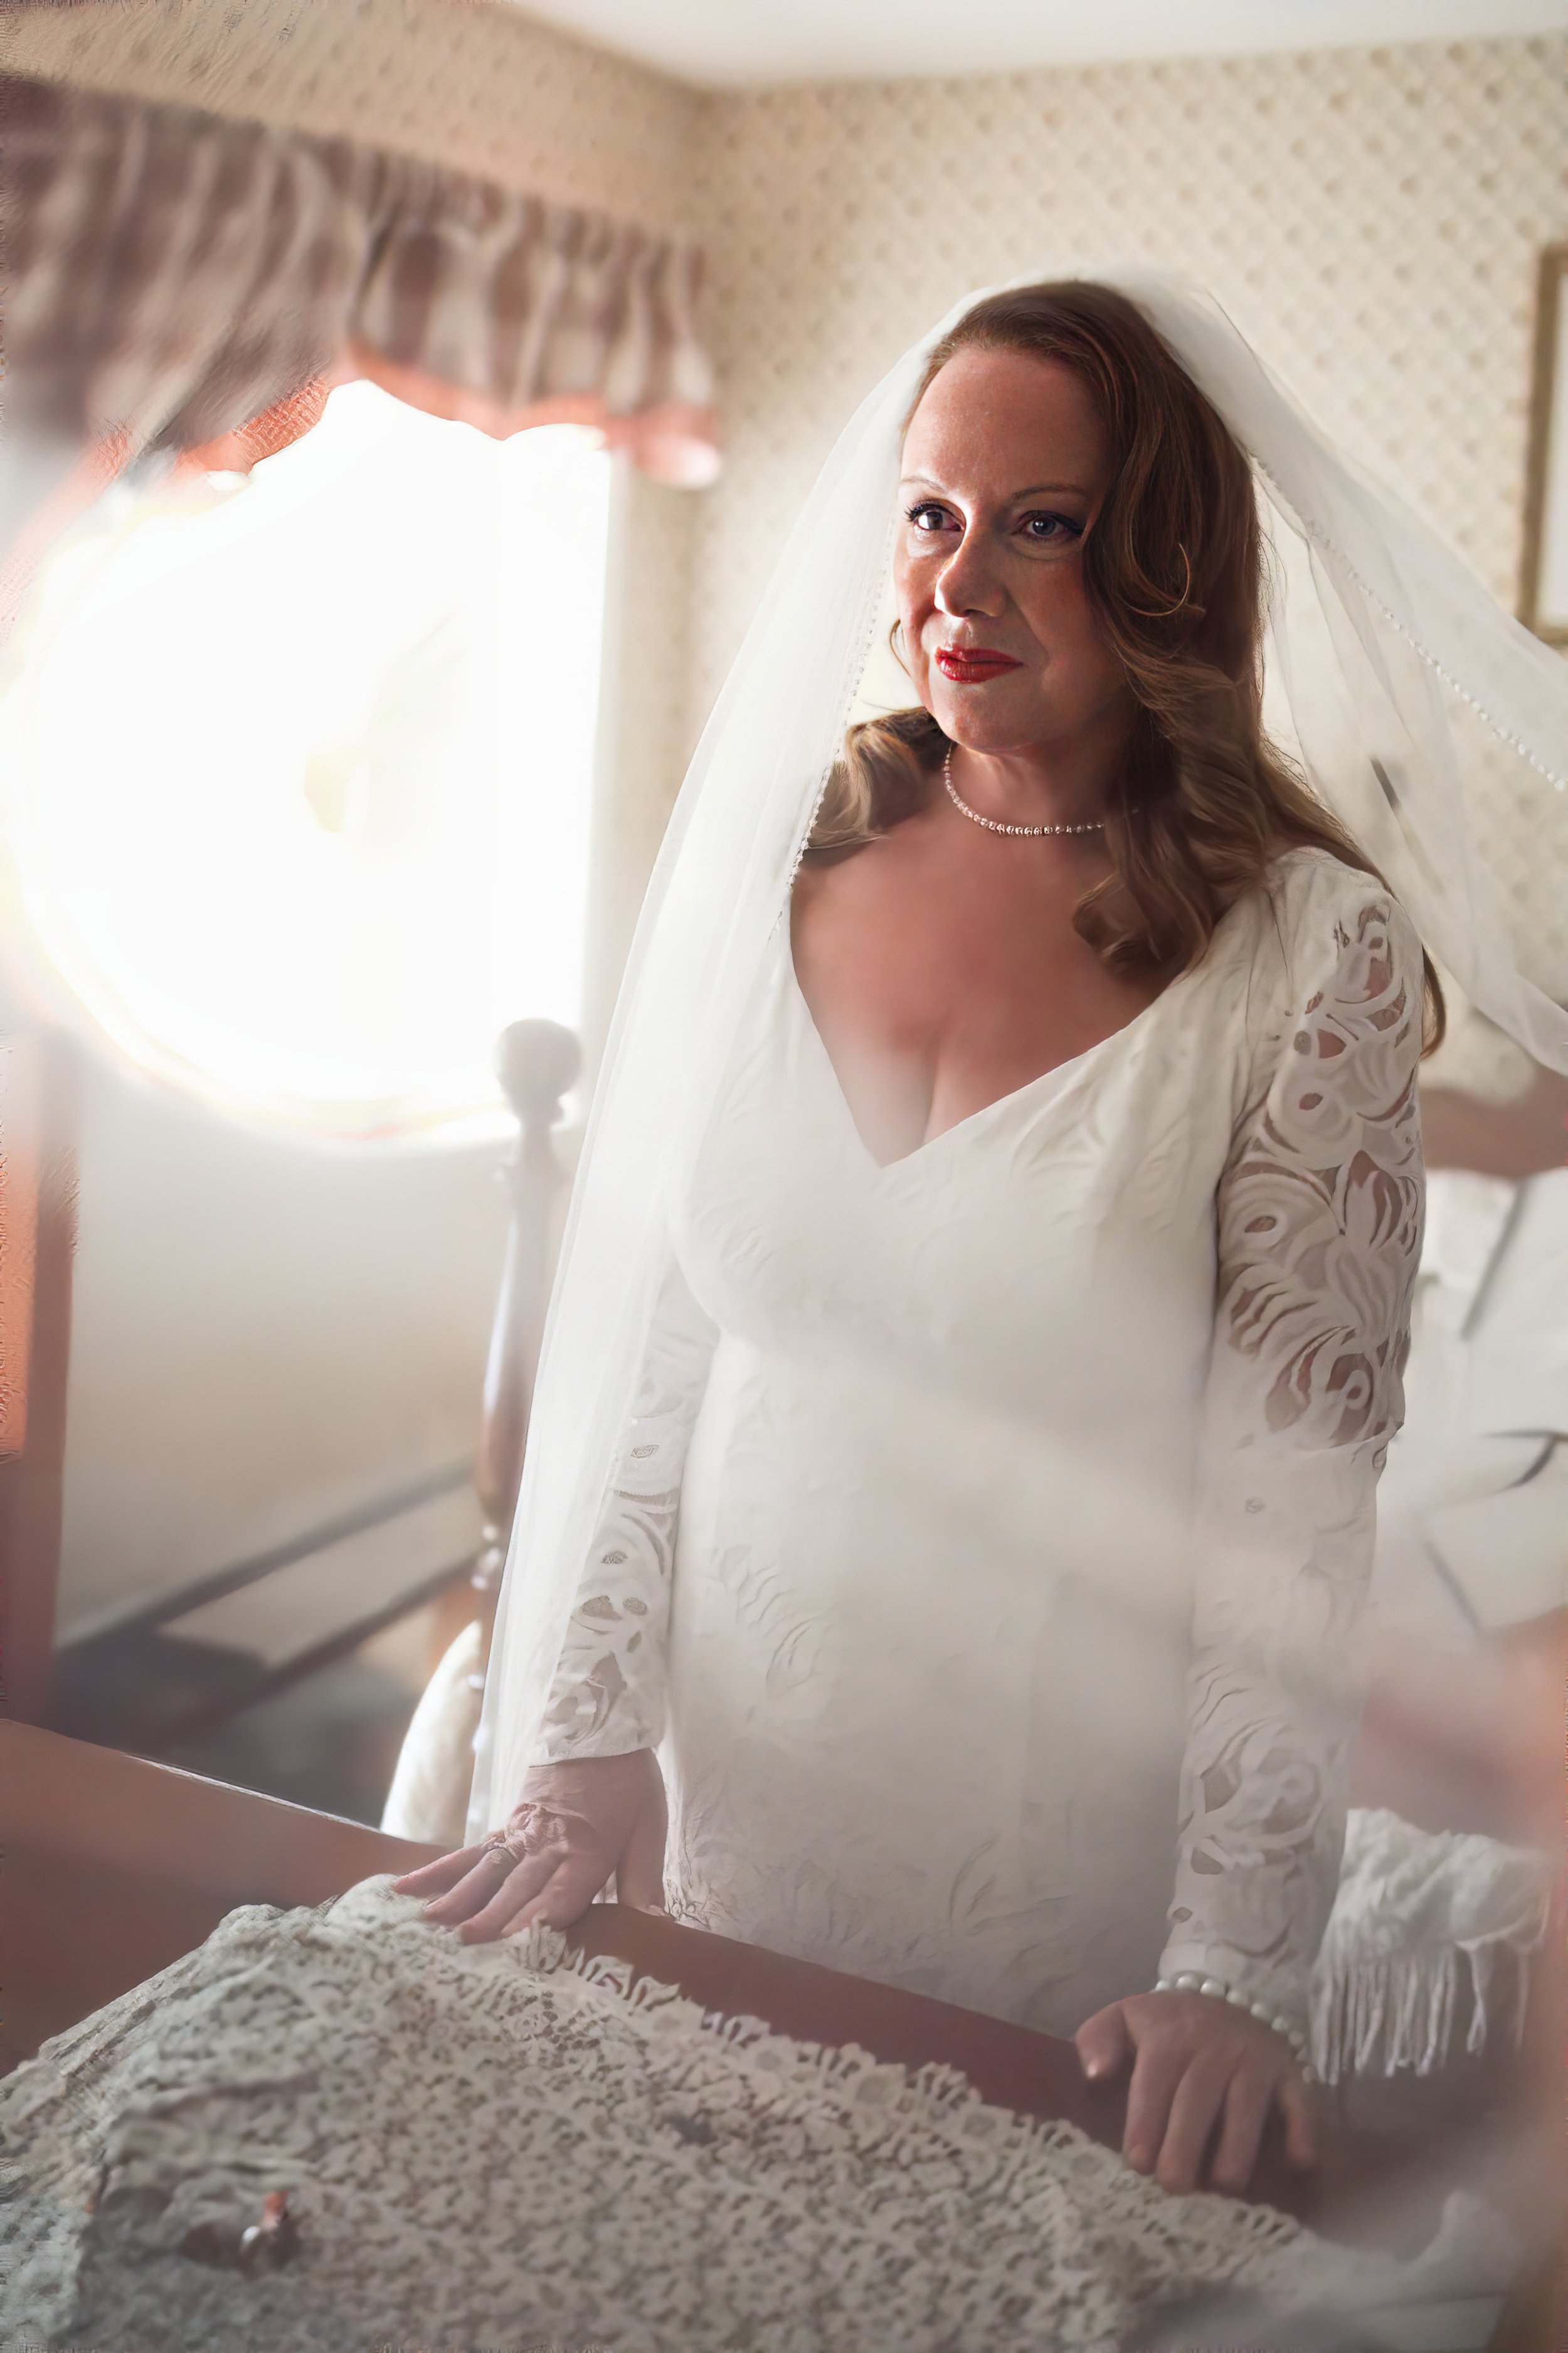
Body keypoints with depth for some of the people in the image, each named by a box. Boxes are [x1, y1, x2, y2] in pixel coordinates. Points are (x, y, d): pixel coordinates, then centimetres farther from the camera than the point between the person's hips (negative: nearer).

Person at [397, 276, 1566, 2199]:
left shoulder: (1311, 954, -12)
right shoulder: (766, 869, -2)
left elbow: (1298, 1498, -13)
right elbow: (631, 1351, 1)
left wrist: (1233, 1972, -16)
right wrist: (588, 1736, -5)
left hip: (1060, 1861, -3)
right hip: (717, 1806, 4)